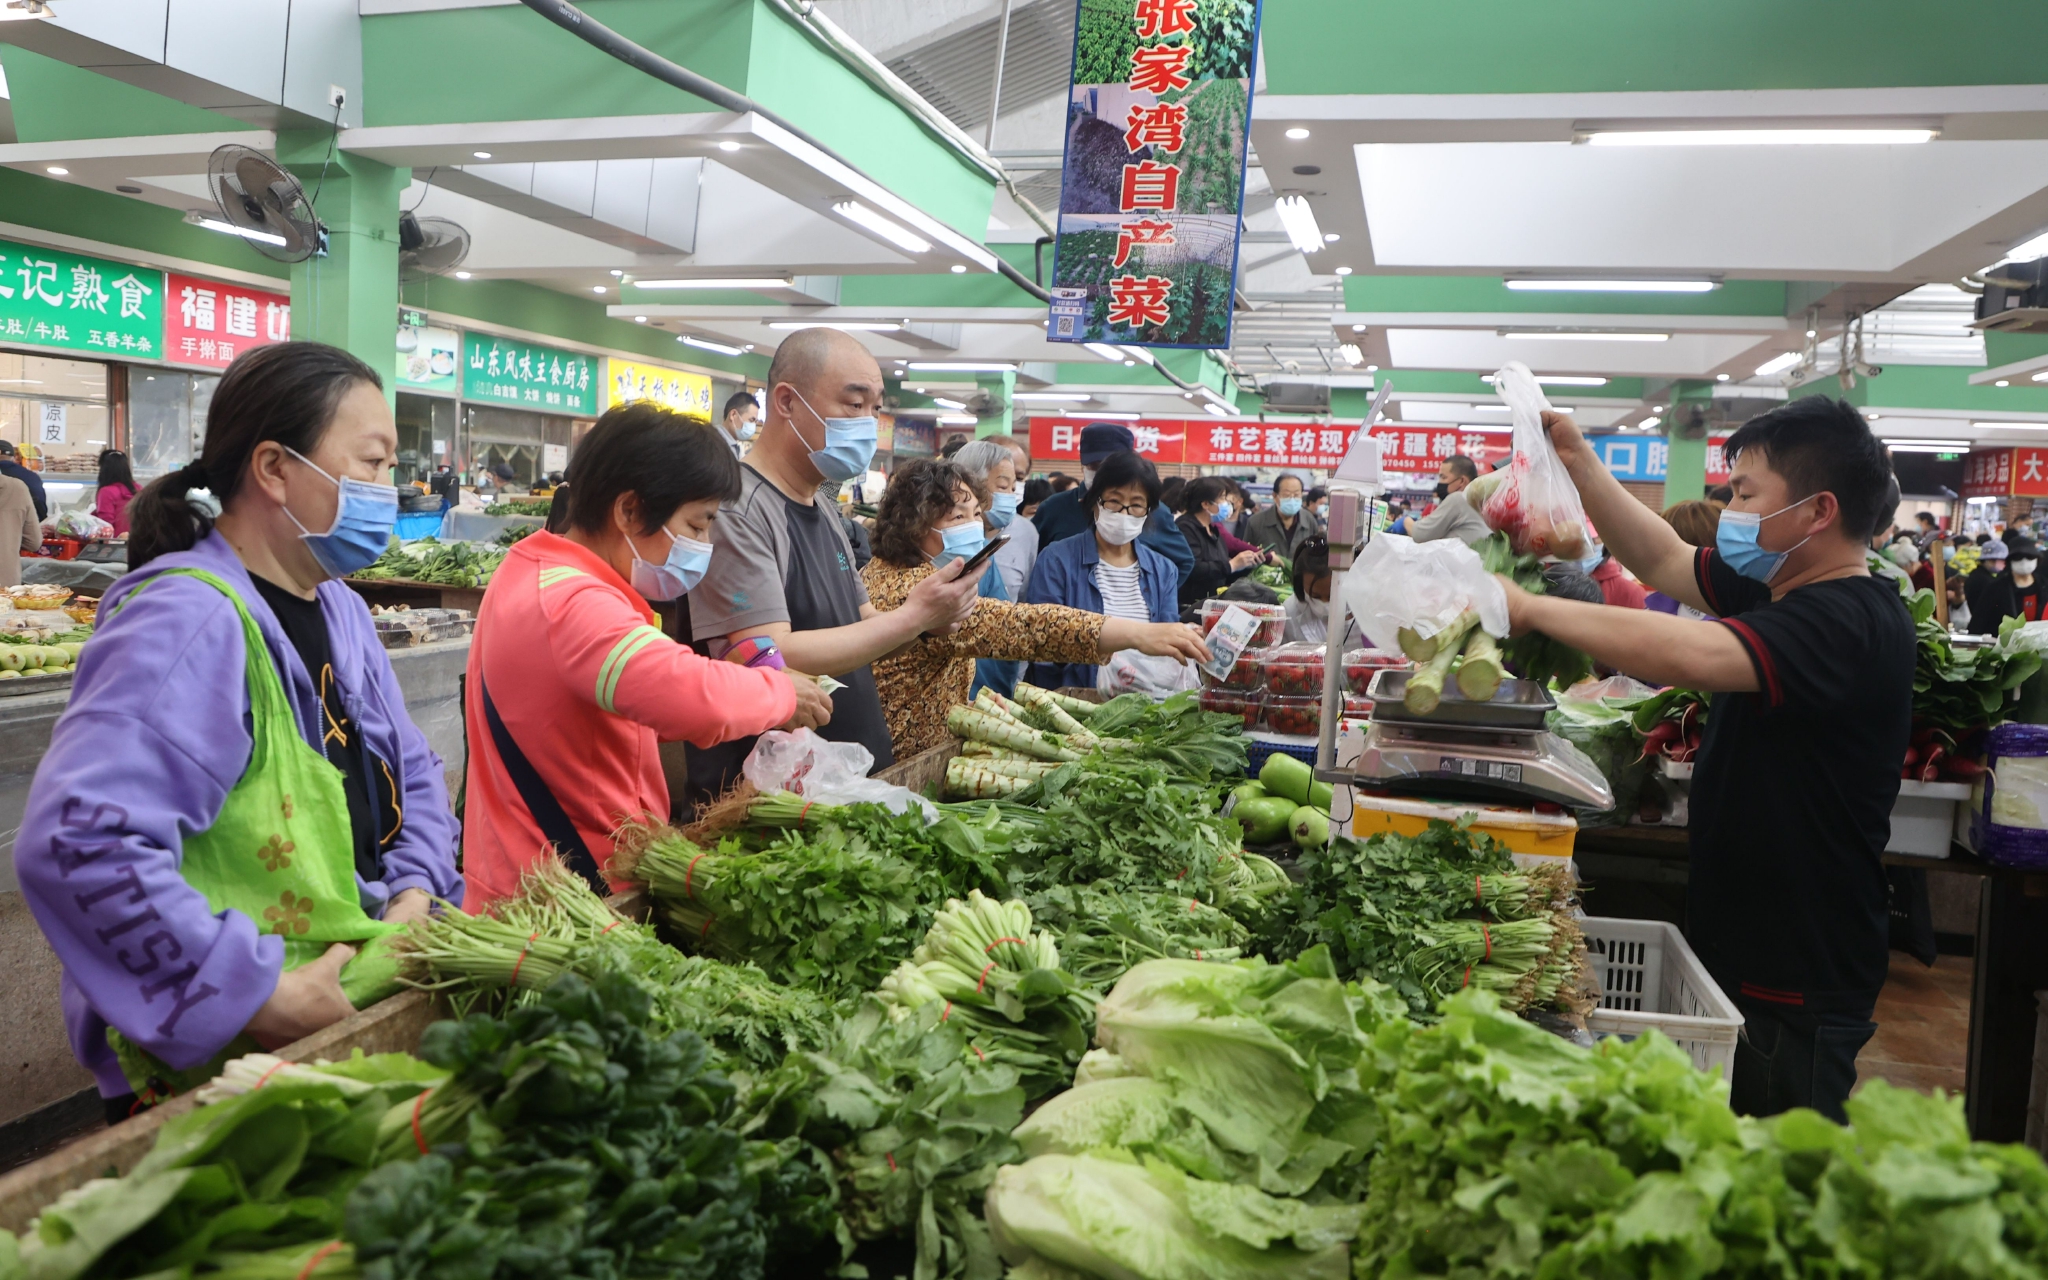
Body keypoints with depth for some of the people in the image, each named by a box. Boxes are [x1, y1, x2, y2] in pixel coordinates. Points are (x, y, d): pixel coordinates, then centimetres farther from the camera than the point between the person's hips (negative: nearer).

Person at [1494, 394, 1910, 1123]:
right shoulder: (1780, 593, 7)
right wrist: (1576, 458, 5)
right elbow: (1662, 560, 13)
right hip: (1743, 957, 9)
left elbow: (1693, 656, -38)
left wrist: (1533, 609, -29)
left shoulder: (1850, 621, -23)